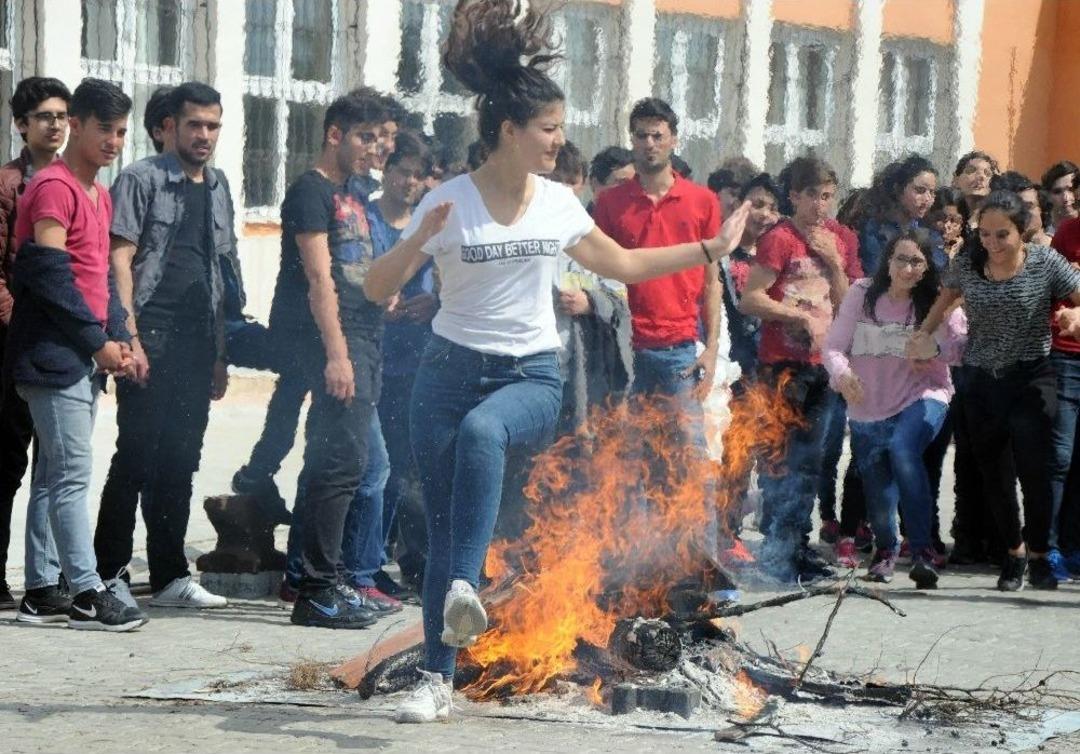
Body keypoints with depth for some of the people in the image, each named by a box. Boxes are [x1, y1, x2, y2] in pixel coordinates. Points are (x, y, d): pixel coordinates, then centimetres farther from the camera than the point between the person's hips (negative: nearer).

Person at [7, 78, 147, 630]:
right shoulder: (54, 188, -12)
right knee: (73, 474, -10)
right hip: (54, 356, -9)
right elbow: (48, 275, -19)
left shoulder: (99, 195, 17)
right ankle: (86, 595, -10)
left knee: (53, 475, 10)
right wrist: (97, 342, -15)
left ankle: (40, 592, 14)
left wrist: (118, 336, 5)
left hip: (86, 358, 9)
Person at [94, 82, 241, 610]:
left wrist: (220, 355, 16)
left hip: (197, 345, 6)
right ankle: (109, 573, 1)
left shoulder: (218, 189, 17)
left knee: (180, 464, 9)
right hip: (152, 342, -6)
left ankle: (170, 576, 15)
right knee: (136, 460, -6)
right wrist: (128, 337, -16)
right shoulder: (141, 179, -3)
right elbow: (120, 258, -9)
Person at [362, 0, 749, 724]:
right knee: (443, 526, -1)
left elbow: (622, 263, 21)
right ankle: (437, 679, 9)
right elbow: (377, 289, -7)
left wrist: (709, 249, 19)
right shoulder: (450, 202, -6)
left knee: (482, 429, -35)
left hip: (531, 374, 1)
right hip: (452, 367, -1)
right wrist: (419, 240, -25)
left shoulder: (559, 202, 6)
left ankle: (463, 585, -38)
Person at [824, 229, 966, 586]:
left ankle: (923, 550, -31)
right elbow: (834, 346, -5)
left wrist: (934, 350, -25)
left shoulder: (938, 301, -5)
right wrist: (842, 372, -25)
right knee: (879, 505, 11)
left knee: (903, 448, -35)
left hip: (922, 397, -3)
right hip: (867, 410, 3)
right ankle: (885, 548, 48)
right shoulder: (862, 294, -4)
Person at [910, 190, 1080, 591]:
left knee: (1035, 470, -12)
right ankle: (1014, 552, 24)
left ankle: (1038, 555, 5)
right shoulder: (967, 264, 0)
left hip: (1031, 380, -3)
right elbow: (947, 297, 18)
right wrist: (923, 334, 4)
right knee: (994, 475, 6)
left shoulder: (1045, 262, -9)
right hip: (981, 381, 3)